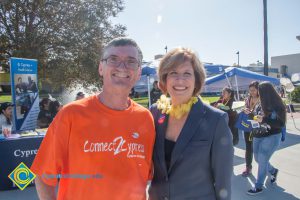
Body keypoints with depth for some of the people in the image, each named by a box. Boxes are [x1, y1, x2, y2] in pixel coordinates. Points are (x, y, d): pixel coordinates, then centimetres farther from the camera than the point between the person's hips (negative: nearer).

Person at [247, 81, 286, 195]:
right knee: (258, 159, 15)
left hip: (271, 137, -7)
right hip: (258, 136, 7)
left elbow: (281, 124, -17)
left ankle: (258, 187, 15)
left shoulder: (277, 106, -15)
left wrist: (264, 120, -26)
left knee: (262, 161, -1)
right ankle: (273, 171, 44)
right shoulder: (262, 104, 3)